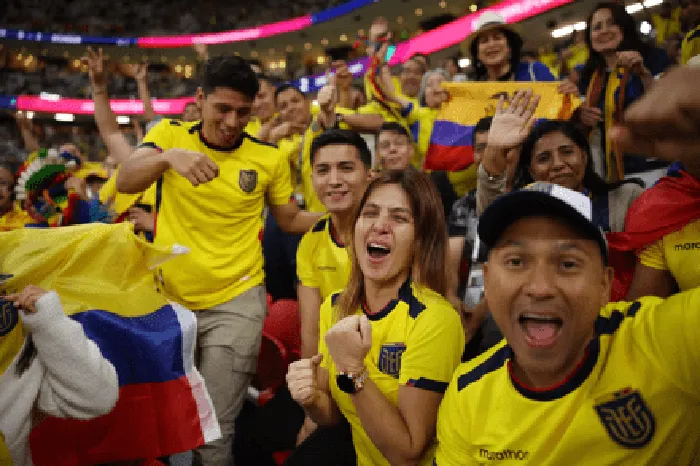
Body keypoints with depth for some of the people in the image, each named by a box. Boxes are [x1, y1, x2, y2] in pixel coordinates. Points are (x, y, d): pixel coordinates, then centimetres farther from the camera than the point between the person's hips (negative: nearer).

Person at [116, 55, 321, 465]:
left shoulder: (269, 158, -3)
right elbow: (125, 182, -18)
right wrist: (168, 156, -38)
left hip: (235, 303, -1)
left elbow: (290, 219, 8)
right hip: (167, 297, 2)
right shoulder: (170, 135, -3)